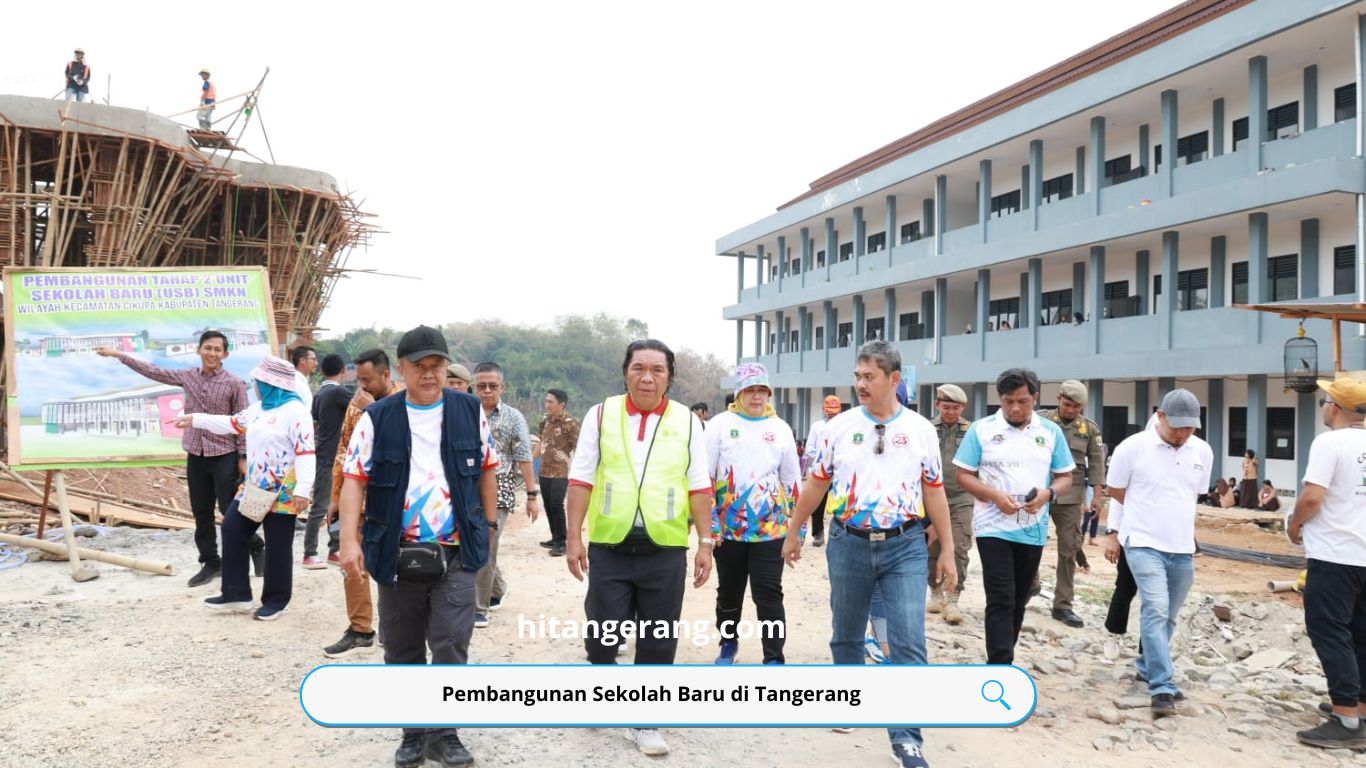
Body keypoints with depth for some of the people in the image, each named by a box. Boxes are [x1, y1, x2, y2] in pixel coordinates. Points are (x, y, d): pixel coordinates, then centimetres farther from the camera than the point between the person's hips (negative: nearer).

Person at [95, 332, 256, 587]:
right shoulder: (187, 377, 5)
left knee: (230, 510, -3)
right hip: (196, 456, 5)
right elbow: (153, 371, 13)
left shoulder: (235, 384, -8)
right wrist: (117, 355, 13)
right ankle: (211, 562, 20)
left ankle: (257, 549, 17)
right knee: (201, 513, 9)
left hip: (224, 456, -5)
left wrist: (243, 457, -8)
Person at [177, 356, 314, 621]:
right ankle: (236, 594, 16)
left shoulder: (295, 411, -16)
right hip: (254, 487, 9)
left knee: (277, 546, 0)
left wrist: (303, 490, -27)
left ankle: (276, 600, 15)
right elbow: (232, 424, 30)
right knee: (232, 529, 7)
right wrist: (195, 419, 31)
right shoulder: (257, 409, 13)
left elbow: (306, 452, -21)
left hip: (283, 493, -9)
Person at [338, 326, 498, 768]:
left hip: (456, 555, 0)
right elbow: (354, 479, -7)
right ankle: (413, 732, 27)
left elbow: (487, 469, 11)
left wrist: (489, 525, 11)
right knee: (403, 651, 11)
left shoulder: (470, 411, 2)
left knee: (451, 648, -4)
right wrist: (349, 541, -18)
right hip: (397, 556, 1)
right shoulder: (377, 419, -2)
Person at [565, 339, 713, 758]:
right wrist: (574, 537, -2)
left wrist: (705, 543, 0)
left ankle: (645, 723, 23)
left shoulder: (687, 421, 2)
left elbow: (699, 487, 4)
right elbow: (581, 480, 2)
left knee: (658, 645, 7)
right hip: (610, 547, 0)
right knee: (601, 636, 4)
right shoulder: (601, 414, 1)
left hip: (666, 551, 1)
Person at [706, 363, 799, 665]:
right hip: (728, 527, 0)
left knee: (769, 594, -4)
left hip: (770, 528, 0)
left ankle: (774, 658, 1)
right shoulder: (721, 424, -2)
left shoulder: (780, 427, 5)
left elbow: (792, 480, 10)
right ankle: (728, 644, 35)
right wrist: (709, 521, -7)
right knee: (729, 592, 14)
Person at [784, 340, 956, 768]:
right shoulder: (840, 426, 1)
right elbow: (816, 483, 8)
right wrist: (793, 532, 12)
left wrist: (947, 551, 5)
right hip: (848, 544, 1)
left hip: (905, 546, -1)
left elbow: (934, 491, 5)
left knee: (909, 644, -5)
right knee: (846, 635, 15)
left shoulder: (920, 429, 1)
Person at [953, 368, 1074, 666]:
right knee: (1000, 601, -9)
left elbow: (1065, 477, 9)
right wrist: (995, 496, -18)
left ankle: (1000, 661, 27)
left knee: (1018, 601, 13)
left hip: (1033, 530, 4)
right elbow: (964, 475, -2)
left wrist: (1048, 493, -13)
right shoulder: (981, 429, -4)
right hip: (994, 528, -4)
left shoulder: (1051, 432, 5)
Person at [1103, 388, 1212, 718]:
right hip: (1144, 544, -5)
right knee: (1155, 610, -16)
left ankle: (1148, 668, 33)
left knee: (1167, 616, 14)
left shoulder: (1203, 451, 5)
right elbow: (1116, 491, 3)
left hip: (1183, 548, 5)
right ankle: (1162, 688, -16)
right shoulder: (1133, 446, -9)